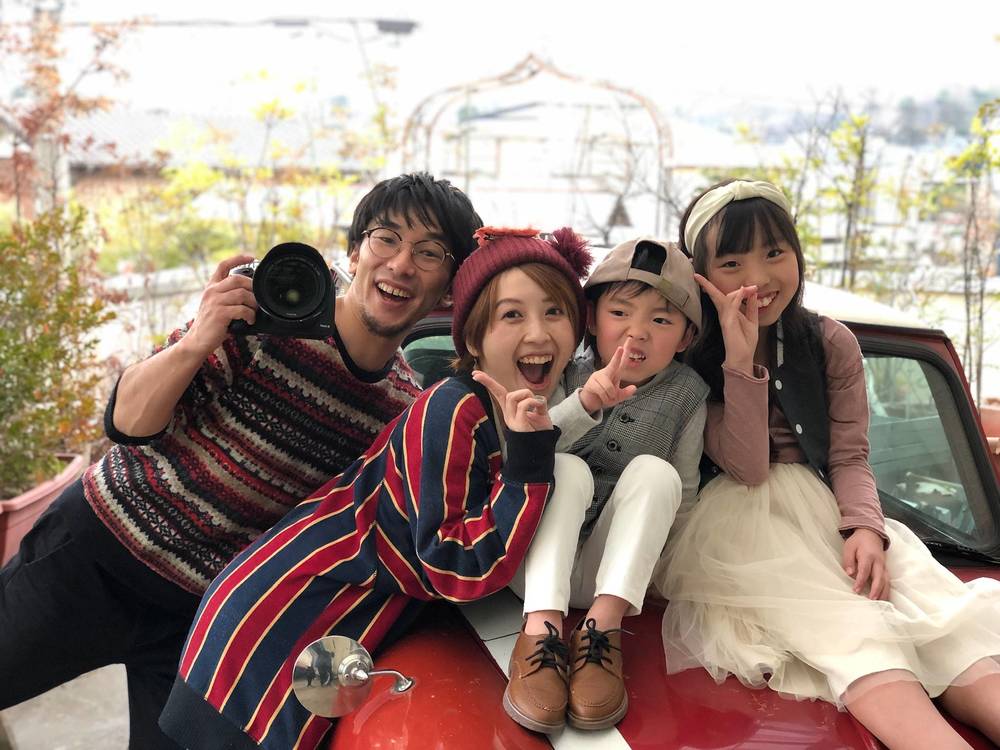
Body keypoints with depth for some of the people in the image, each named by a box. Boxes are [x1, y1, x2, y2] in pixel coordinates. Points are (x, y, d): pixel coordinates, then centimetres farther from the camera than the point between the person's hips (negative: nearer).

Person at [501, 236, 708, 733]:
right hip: (540, 566, -1)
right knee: (570, 469, -27)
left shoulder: (686, 394, 1)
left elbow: (684, 490, 5)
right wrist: (585, 403, -31)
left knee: (653, 469, -23)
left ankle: (603, 624, -32)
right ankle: (542, 627, -38)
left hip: (612, 570, 1)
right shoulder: (565, 375, -2)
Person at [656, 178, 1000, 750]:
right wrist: (742, 359, -20)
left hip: (826, 512, 5)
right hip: (739, 525, -4)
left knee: (945, 611, -24)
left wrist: (865, 528, -17)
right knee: (852, 630, -33)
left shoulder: (832, 344, 10)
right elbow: (746, 468, -11)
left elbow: (850, 457, 4)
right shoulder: (690, 356, -2)